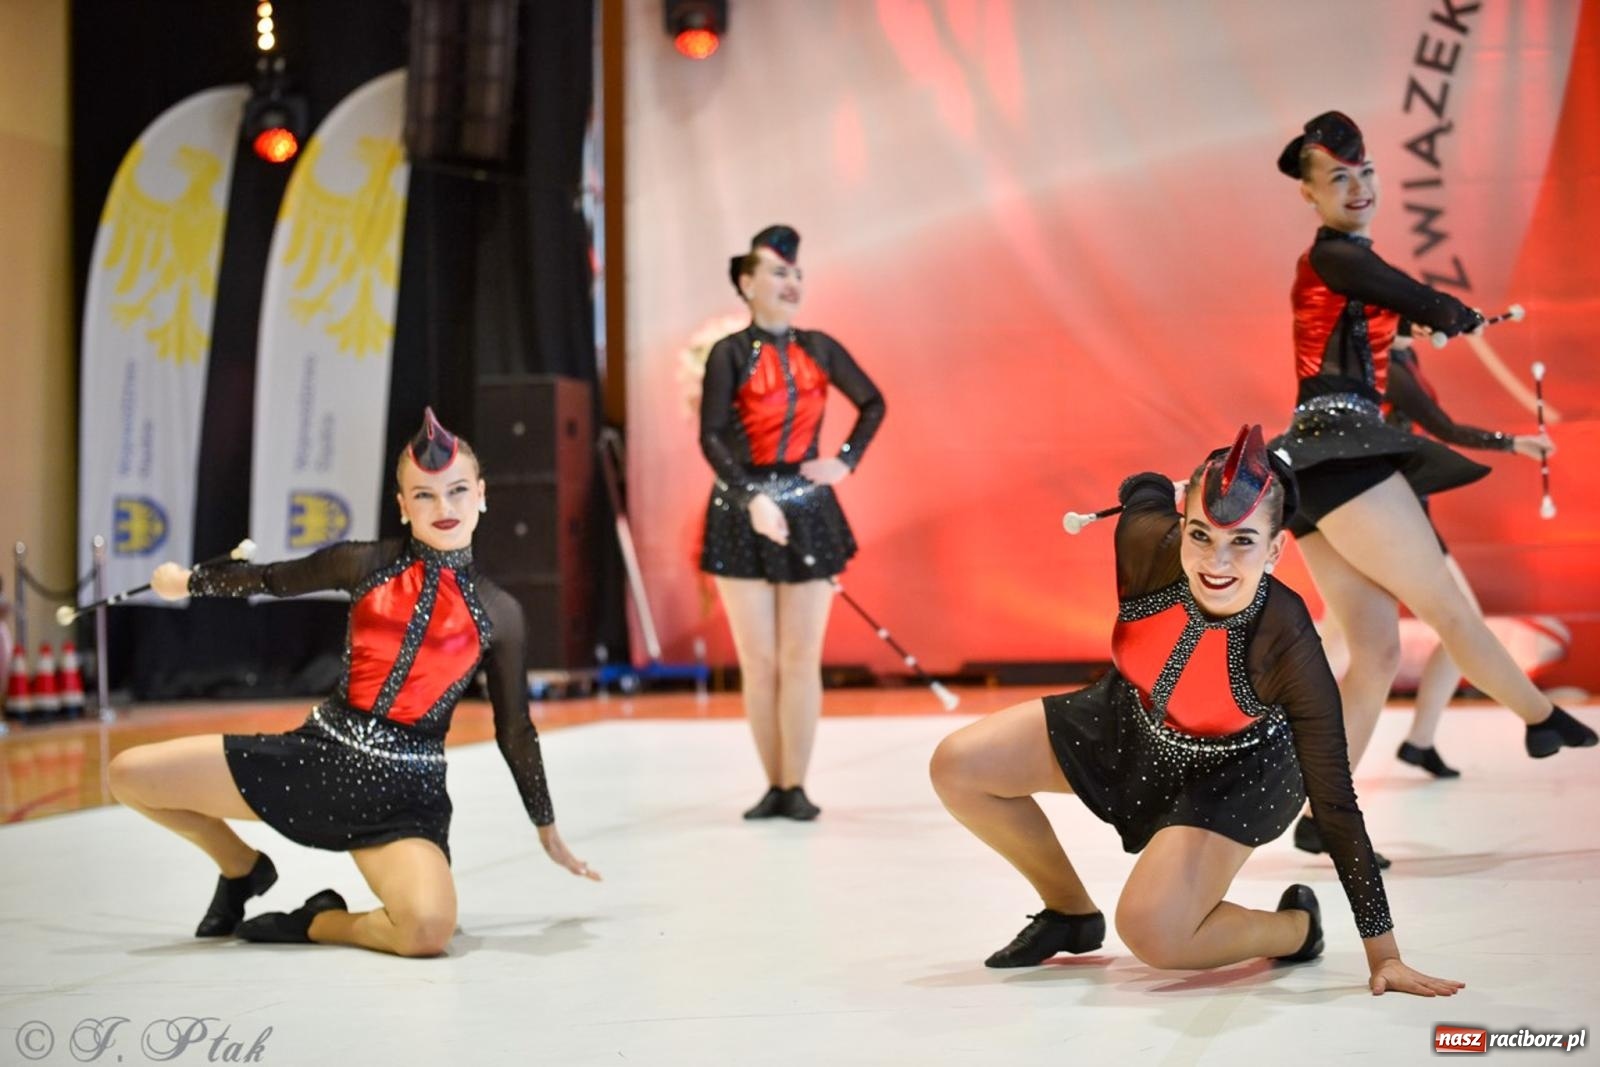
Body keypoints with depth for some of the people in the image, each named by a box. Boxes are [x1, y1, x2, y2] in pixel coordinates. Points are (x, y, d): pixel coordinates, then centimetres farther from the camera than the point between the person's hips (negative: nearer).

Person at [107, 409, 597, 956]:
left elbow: (514, 730, 10)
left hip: (404, 791, -2)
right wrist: (189, 580, 27)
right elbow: (275, 579, 18)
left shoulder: (498, 612, 0)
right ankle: (243, 868, 22)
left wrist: (549, 833, 17)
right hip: (320, 751, 2)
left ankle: (317, 921, 2)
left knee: (429, 930, -32)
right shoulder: (367, 563, 0)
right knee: (129, 774, -5)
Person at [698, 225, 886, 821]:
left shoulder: (819, 349, 6)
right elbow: (712, 437, -10)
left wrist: (846, 462, 7)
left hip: (808, 510, 2)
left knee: (801, 660, 1)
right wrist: (753, 499, -20)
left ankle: (796, 787, 7)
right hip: (743, 513, -2)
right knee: (759, 663, 2)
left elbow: (873, 403, 19)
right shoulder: (729, 354, -4)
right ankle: (774, 786, 11)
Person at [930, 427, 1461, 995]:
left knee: (1150, 934, -24)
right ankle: (1071, 911, 18)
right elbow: (1145, 490, -4)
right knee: (957, 767, -4)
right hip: (1130, 721, 5)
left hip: (1232, 773, -5)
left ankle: (1296, 927, 8)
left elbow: (1335, 805, -28)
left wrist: (1384, 954, -23)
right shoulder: (1148, 542, -32)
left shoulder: (1289, 648, -37)